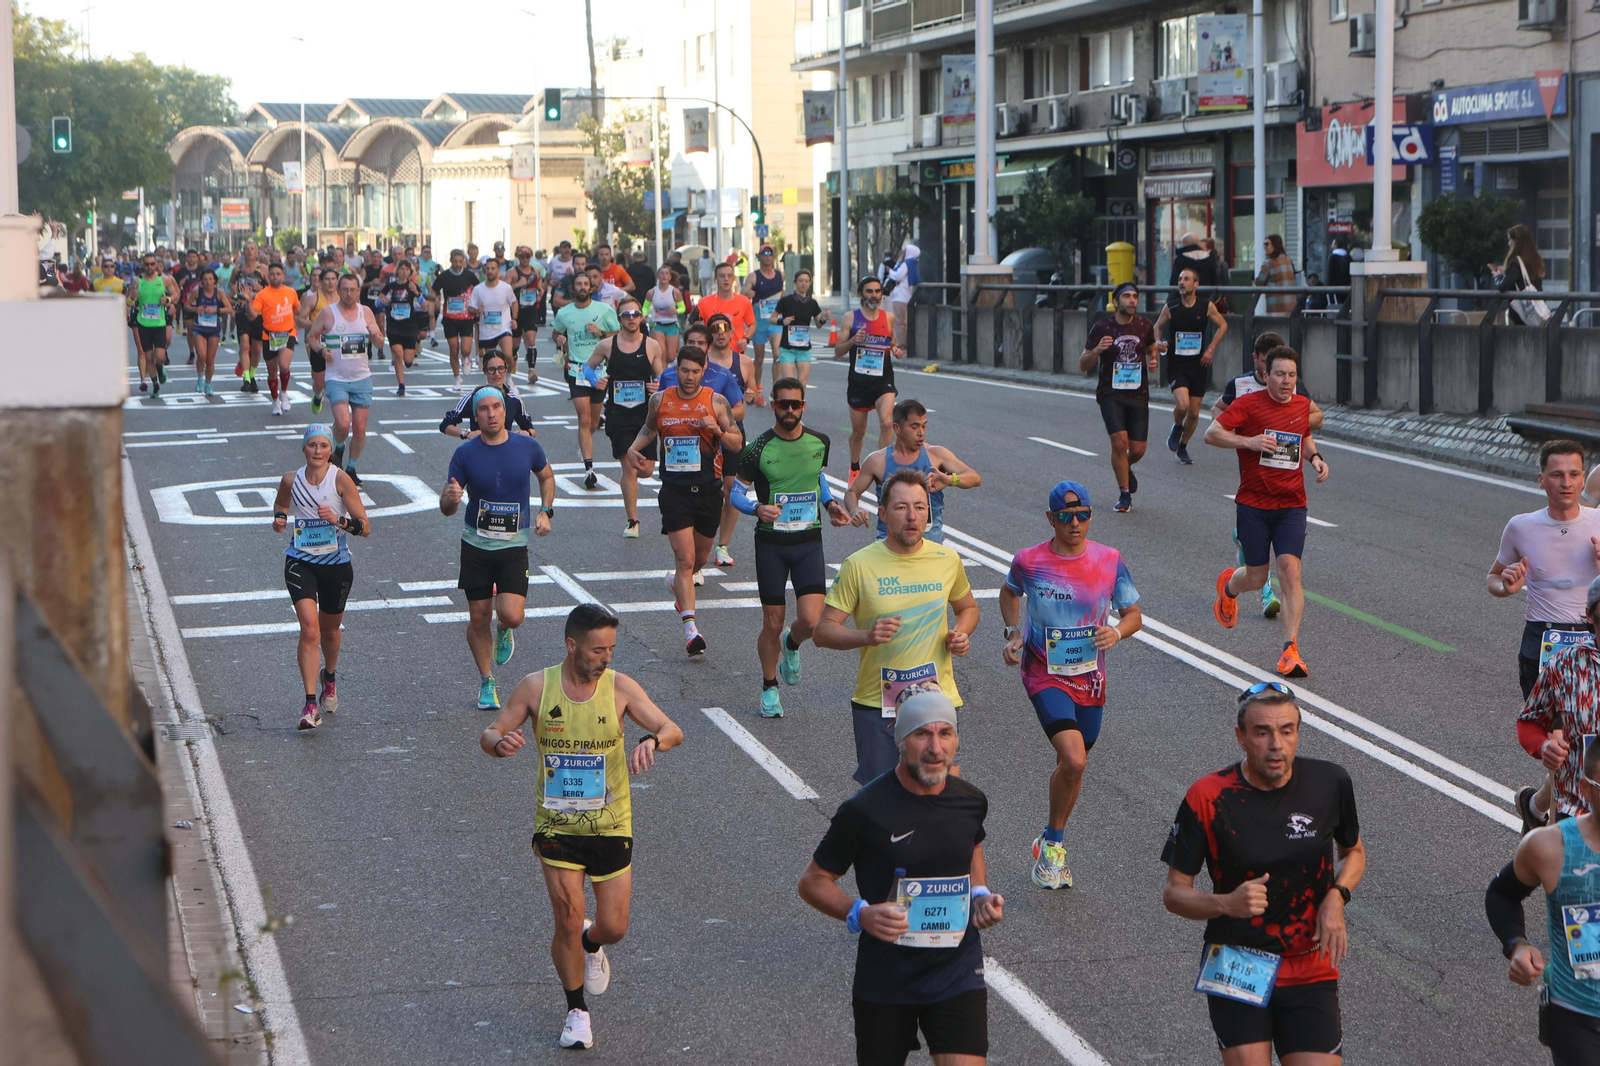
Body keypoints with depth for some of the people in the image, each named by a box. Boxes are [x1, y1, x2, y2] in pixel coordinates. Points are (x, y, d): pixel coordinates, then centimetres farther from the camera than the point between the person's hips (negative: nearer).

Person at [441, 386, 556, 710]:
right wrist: (451, 498, -28)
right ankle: (486, 682, 25)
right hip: (476, 545, 0)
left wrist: (545, 511, 4)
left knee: (511, 615, -16)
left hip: (514, 545, 0)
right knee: (478, 620, 5)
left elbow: (546, 476, 18)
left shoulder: (527, 446, -4)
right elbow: (445, 509, -4)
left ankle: (504, 631, 22)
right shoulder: (465, 453, -7)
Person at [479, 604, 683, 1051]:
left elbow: (673, 731, -13)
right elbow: (489, 735, -1)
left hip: (611, 826, 1)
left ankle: (590, 944, 42)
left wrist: (653, 739, -36)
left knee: (613, 928, 3)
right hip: (556, 825, -1)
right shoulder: (536, 687, -8)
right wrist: (500, 743, -26)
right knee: (568, 921, -6)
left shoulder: (620, 687, -8)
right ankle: (577, 1011, 17)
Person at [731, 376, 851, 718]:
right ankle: (769, 688, 25)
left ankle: (792, 645, 24)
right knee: (773, 623, 3)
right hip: (770, 542, -2)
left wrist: (830, 504, 4)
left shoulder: (819, 443, 2)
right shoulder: (758, 450, -9)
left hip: (808, 540, 2)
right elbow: (737, 493, -2)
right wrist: (758, 508, -22)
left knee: (811, 619, -13)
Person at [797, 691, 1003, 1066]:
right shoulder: (864, 810, -14)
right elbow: (813, 882, -5)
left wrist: (981, 894, 5)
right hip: (885, 977, -2)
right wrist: (860, 914, -23)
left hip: (957, 974, 2)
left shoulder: (971, 801, 0)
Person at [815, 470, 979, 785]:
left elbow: (968, 607, 21)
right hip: (876, 703, -2)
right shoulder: (859, 565, -7)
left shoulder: (947, 560, 2)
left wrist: (961, 634, -1)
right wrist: (867, 636, -23)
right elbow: (822, 632, -5)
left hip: (938, 700, 2)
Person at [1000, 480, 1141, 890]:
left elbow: (1134, 615, 5)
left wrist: (1117, 632, -16)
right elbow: (1010, 593, 15)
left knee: (1073, 766, 13)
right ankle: (1054, 841, 1)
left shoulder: (1110, 561, -4)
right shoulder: (1028, 561, -8)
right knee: (1073, 761, -21)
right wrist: (1013, 632, -1)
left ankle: (1050, 843, 35)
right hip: (1045, 674, -4)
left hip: (1090, 676, 4)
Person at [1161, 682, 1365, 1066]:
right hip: (1236, 969, -2)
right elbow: (1174, 893, -4)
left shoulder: (1330, 782, -4)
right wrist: (1227, 903, -24)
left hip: (1310, 970, 2)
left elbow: (1353, 852, 15)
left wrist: (1336, 897, -5)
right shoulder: (1207, 797, -11)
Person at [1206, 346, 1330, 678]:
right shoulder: (1249, 404, -7)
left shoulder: (1302, 405, 8)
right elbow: (1211, 434, -11)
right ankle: (1228, 586, 43)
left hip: (1292, 504, 3)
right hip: (1253, 504, -3)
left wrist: (1315, 458, 8)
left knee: (1290, 569, -15)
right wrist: (1248, 441, -25)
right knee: (1256, 578, 4)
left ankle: (1291, 649, -15)